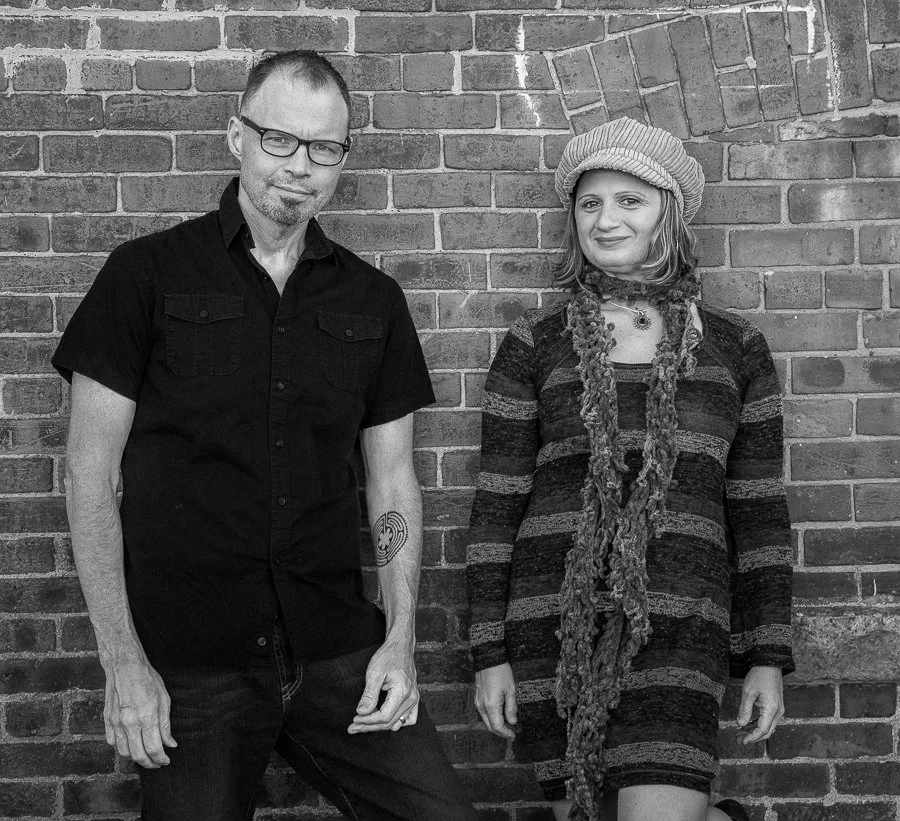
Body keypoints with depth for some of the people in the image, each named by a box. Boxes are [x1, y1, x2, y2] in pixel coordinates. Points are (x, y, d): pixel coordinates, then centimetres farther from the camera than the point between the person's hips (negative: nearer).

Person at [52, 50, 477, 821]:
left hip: (340, 656, 3)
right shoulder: (148, 274, -1)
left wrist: (401, 636, 0)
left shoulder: (373, 300, 9)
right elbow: (91, 469, -2)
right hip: (189, 668, -3)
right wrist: (122, 660, -9)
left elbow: (392, 478, 13)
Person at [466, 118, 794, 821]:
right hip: (554, 613, 1)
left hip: (678, 619, -1)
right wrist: (490, 653, 2)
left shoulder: (735, 348, 8)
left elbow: (759, 511, 10)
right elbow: (497, 504, 6)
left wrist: (768, 657, 6)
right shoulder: (533, 344, 6)